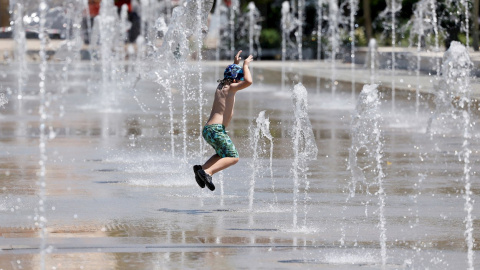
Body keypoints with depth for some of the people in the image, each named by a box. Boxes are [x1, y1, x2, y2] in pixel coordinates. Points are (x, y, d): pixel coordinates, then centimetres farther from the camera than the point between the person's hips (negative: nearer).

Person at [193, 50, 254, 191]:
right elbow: (248, 81, -21)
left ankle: (201, 168, 9)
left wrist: (235, 64, 40)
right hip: (216, 129, -9)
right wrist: (245, 66, -7)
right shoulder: (230, 88, -6)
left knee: (224, 155, 27)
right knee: (233, 157, -11)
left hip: (208, 129, 9)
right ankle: (207, 172, -27)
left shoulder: (220, 87, 19)